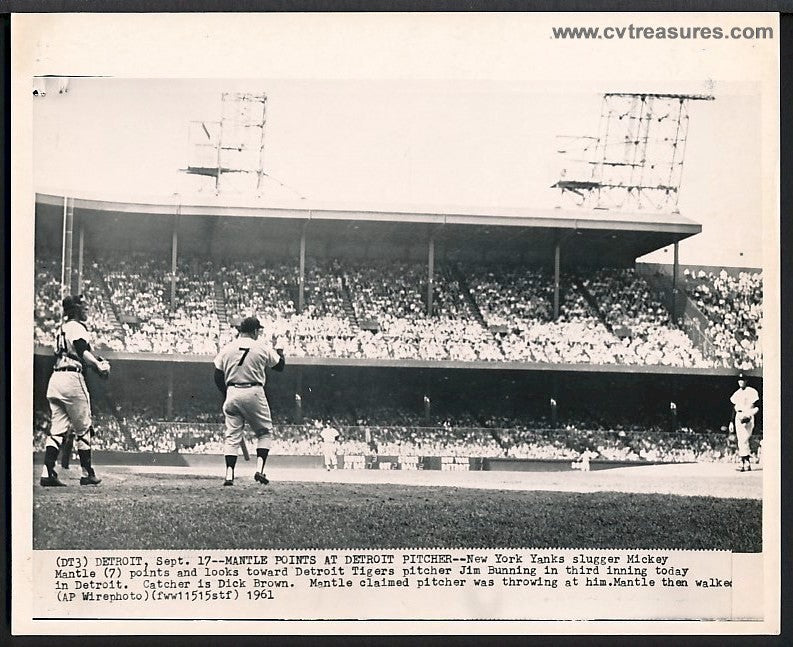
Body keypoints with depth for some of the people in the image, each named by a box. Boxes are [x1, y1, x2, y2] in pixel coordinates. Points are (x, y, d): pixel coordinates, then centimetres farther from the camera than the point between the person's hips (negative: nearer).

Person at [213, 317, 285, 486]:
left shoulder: (227, 348, 5)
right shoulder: (262, 348, -2)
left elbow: (218, 376, 5)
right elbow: (279, 366, 11)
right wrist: (280, 352, 31)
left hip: (232, 394, 3)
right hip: (254, 393, -2)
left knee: (232, 435, 7)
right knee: (265, 432, 12)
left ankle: (229, 474, -4)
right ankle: (259, 469, -3)